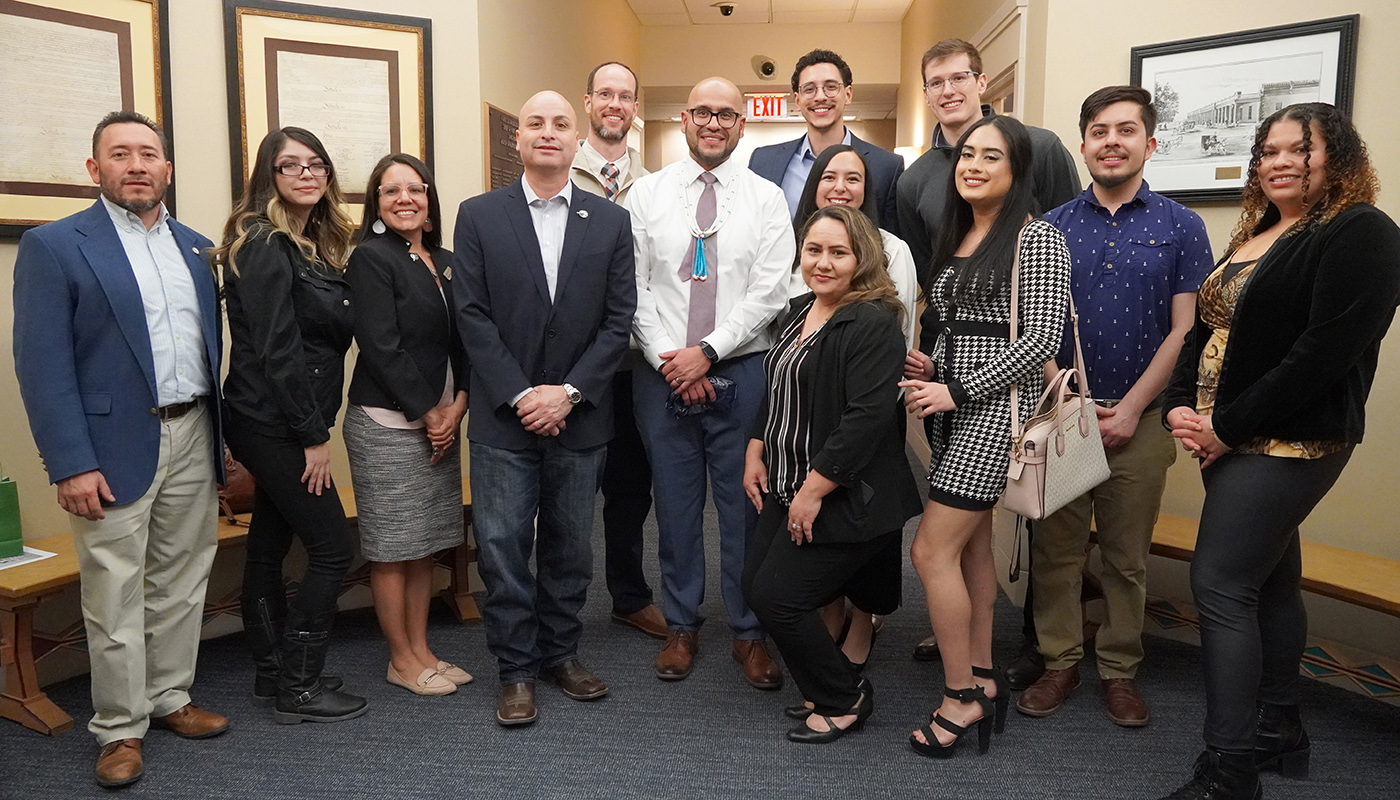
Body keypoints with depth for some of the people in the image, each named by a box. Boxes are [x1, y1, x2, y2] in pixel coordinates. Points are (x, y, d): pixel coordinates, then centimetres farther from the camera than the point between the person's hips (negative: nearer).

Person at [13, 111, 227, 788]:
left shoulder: (196, 247, 12)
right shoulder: (53, 246, -4)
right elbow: (42, 365, -9)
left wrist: (225, 437, 9)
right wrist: (71, 465, -15)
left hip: (194, 436, 5)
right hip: (116, 446, -5)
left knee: (182, 581, 14)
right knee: (115, 594, 4)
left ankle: (169, 698, 30)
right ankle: (119, 729, 19)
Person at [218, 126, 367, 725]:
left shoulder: (317, 245, 13)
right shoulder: (265, 244, -14)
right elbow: (275, 350, -19)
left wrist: (314, 425, 8)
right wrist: (313, 435, -17)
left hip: (286, 424, 9)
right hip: (275, 424, -9)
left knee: (270, 544, 15)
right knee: (331, 548, -4)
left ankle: (272, 673, 27)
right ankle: (298, 689, 7)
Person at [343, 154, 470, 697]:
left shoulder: (445, 262, 13)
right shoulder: (370, 259, -7)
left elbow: (462, 342, 9)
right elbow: (381, 348, -14)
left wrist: (457, 406, -4)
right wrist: (427, 413, -12)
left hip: (441, 421, 7)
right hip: (387, 423, -7)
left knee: (425, 545, 13)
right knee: (392, 548, 3)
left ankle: (421, 649, 25)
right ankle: (402, 659, 16)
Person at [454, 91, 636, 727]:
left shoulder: (610, 221, 4)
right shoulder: (478, 216, 1)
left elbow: (618, 319, 0)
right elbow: (473, 316, -4)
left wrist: (568, 391, -10)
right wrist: (520, 395, -11)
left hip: (579, 415, 2)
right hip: (503, 417, -1)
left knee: (570, 546, 13)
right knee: (502, 549, 3)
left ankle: (561, 653, 30)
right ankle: (516, 670, 18)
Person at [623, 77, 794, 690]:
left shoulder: (765, 198, 4)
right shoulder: (647, 193, 7)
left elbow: (770, 292, -5)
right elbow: (634, 288, 1)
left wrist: (707, 351, -13)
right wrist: (668, 358, -9)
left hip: (741, 371, -1)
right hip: (662, 372, 1)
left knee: (745, 504, 5)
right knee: (676, 504, 9)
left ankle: (750, 632, 19)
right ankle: (681, 625, 25)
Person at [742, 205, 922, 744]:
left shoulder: (873, 325, -18)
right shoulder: (799, 312, 11)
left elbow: (868, 417, -25)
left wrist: (814, 490, -23)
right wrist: (755, 452, 12)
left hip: (846, 497, -9)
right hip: (789, 488, 10)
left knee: (776, 596, -8)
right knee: (755, 585, 12)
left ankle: (844, 700, 16)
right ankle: (830, 686, 35)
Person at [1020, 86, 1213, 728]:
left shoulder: (1180, 227, 3)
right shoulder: (1052, 227, 6)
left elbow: (1184, 330, -1)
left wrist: (1130, 409, -8)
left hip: (1138, 419, -1)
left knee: (1127, 555, 9)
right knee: (1056, 546, 6)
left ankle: (1119, 669, 24)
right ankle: (1060, 660, 21)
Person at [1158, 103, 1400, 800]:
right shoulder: (1253, 236, 15)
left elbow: (1327, 351, -20)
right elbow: (1206, 331, 15)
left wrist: (1228, 425, -18)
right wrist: (1181, 406, -2)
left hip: (1288, 443, -8)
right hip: (1234, 442, 8)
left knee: (1221, 587, -10)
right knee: (1270, 581, 16)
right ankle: (1279, 732, 30)